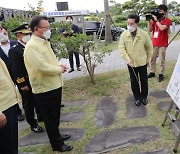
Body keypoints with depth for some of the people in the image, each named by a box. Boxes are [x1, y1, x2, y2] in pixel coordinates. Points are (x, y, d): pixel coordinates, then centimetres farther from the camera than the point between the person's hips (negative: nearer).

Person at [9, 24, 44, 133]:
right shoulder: (14, 50, -15)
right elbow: (15, 70, -17)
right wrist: (22, 85, -17)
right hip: (26, 83, -6)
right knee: (29, 104, 10)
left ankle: (40, 116, 43)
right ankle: (33, 124, 24)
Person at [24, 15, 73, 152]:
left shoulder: (45, 42, 9)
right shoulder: (31, 46, -20)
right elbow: (42, 67, -29)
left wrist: (59, 66, 1)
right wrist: (59, 69, -14)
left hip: (54, 85, 9)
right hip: (45, 89, -9)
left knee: (55, 115, 24)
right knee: (50, 118, 8)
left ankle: (56, 135, 44)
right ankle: (57, 144, 25)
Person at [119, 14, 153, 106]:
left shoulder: (144, 34, -14)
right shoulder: (124, 35, -11)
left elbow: (149, 47, 0)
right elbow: (121, 48, -7)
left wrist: (148, 58, 7)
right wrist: (127, 59, -18)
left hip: (142, 62, -1)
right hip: (131, 63, 1)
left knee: (144, 81, 13)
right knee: (134, 82, 12)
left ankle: (144, 97, 36)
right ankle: (137, 98, 31)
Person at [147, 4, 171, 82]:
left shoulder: (167, 20, -6)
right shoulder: (155, 19, 9)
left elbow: (162, 28, -24)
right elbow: (150, 30, 4)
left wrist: (156, 20, -18)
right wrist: (149, 21, -6)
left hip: (162, 44, -5)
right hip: (154, 43, 5)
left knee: (161, 60, 1)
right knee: (152, 59, 10)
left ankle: (161, 74, 11)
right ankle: (152, 72, 22)